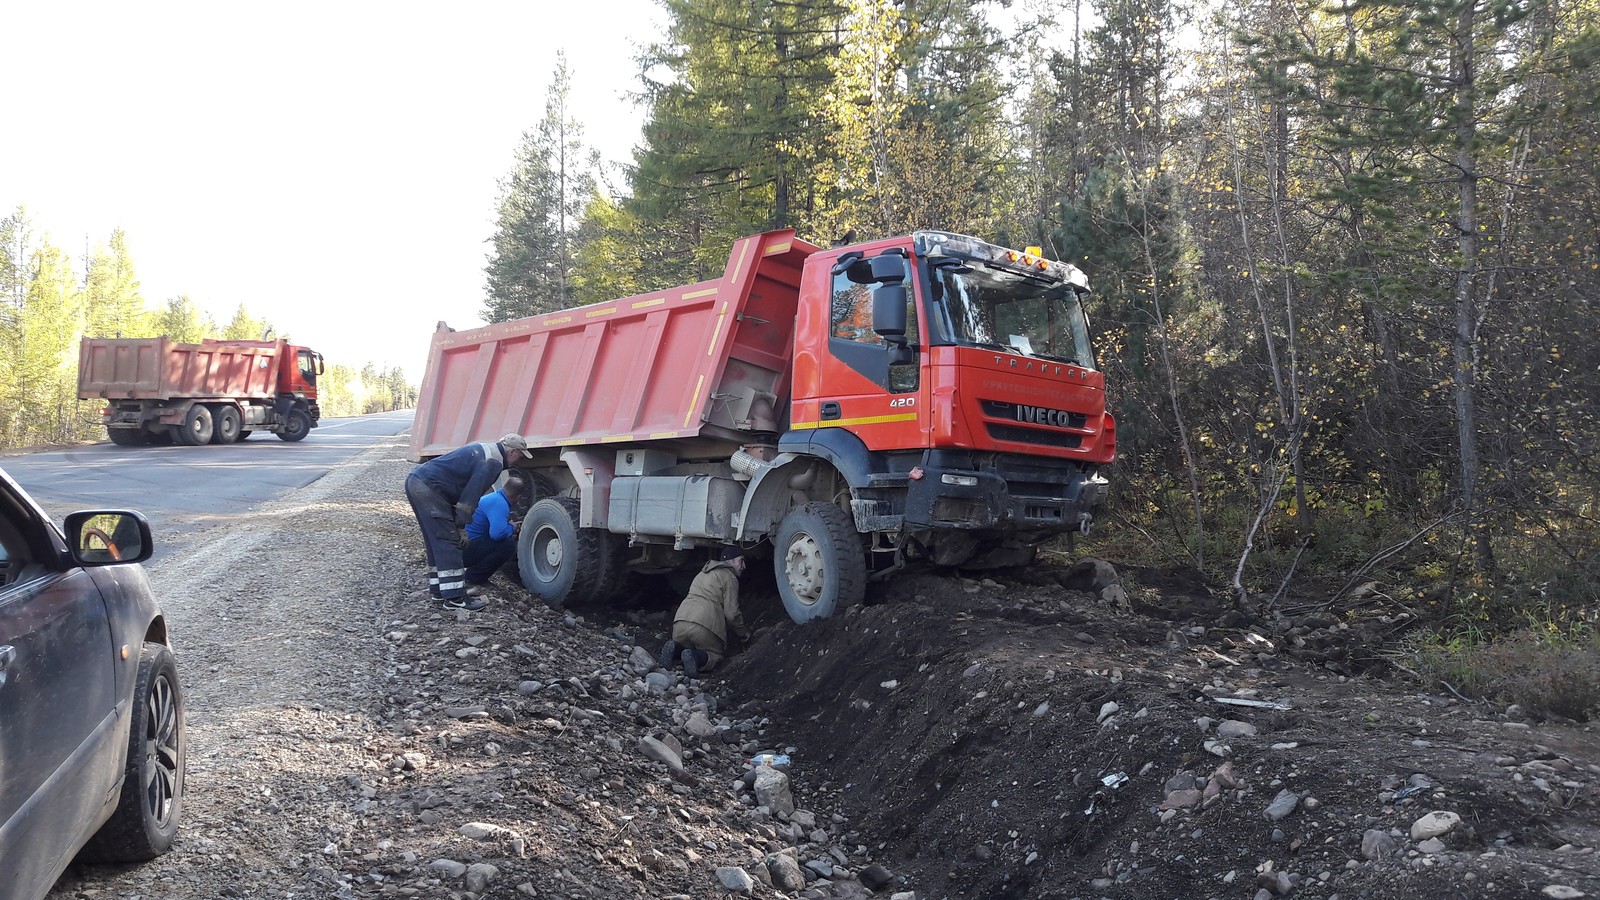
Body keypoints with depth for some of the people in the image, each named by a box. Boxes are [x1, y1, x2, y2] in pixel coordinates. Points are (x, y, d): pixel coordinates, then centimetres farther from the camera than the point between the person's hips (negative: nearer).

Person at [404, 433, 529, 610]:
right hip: (429, 488, -10)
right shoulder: (493, 462, -9)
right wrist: (460, 521, -9)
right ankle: (455, 598, -8)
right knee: (448, 542, -8)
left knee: (437, 542, 17)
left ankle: (439, 589, 22)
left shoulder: (484, 449, 22)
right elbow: (472, 492, -14)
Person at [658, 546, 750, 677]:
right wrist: (744, 633, 16)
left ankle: (674, 649, -7)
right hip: (706, 626, -6)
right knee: (715, 656, 11)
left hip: (681, 621, 6)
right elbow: (731, 613, -3)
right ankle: (696, 657, -20)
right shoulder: (729, 578, 4)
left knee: (683, 648, 27)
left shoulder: (704, 573, 29)